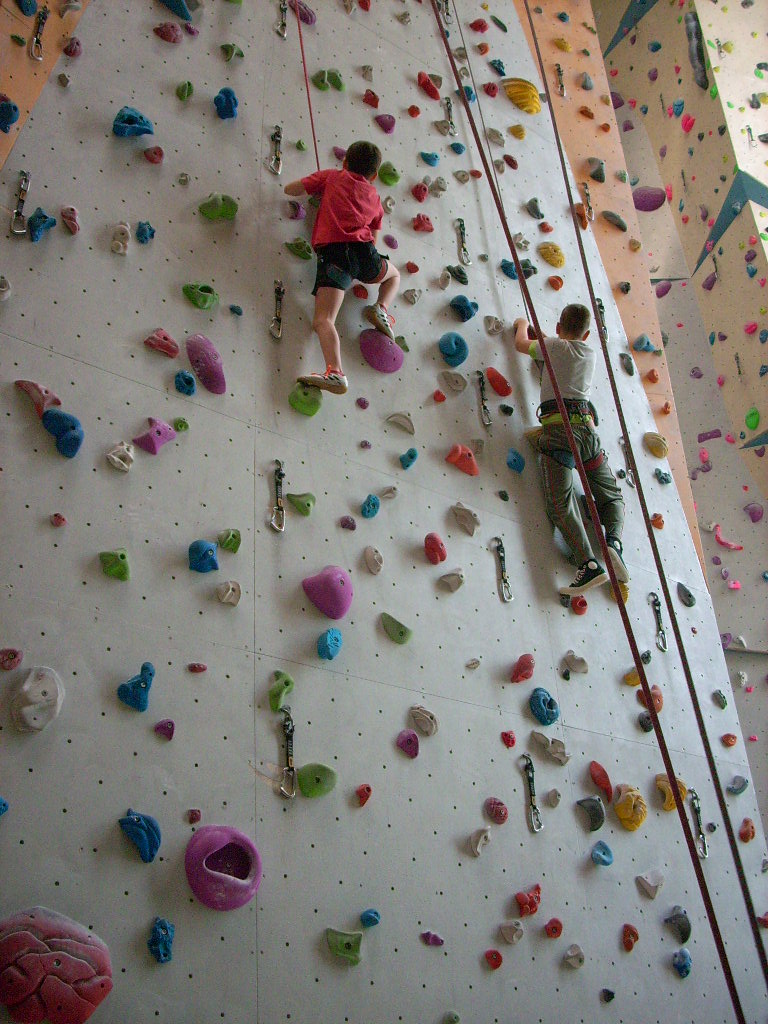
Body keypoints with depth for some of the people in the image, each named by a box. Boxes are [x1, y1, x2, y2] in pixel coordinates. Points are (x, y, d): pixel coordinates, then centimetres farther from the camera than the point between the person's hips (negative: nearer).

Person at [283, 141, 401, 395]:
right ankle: (381, 308, 7)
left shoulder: (332, 177, 20)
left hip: (332, 252, -3)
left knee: (322, 321, -15)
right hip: (364, 251, 3)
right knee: (394, 274, 36)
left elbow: (290, 189, 20)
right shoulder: (374, 197, 27)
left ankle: (335, 373, -38)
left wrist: (318, 190, 38)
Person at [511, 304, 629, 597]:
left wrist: (522, 324, 45)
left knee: (561, 503, -15)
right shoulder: (590, 353, 21)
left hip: (558, 427, -5)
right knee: (612, 496, 15)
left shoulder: (556, 346, 8)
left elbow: (521, 344, 24)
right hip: (587, 427, 5)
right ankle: (613, 542, -15)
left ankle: (589, 564, -32)